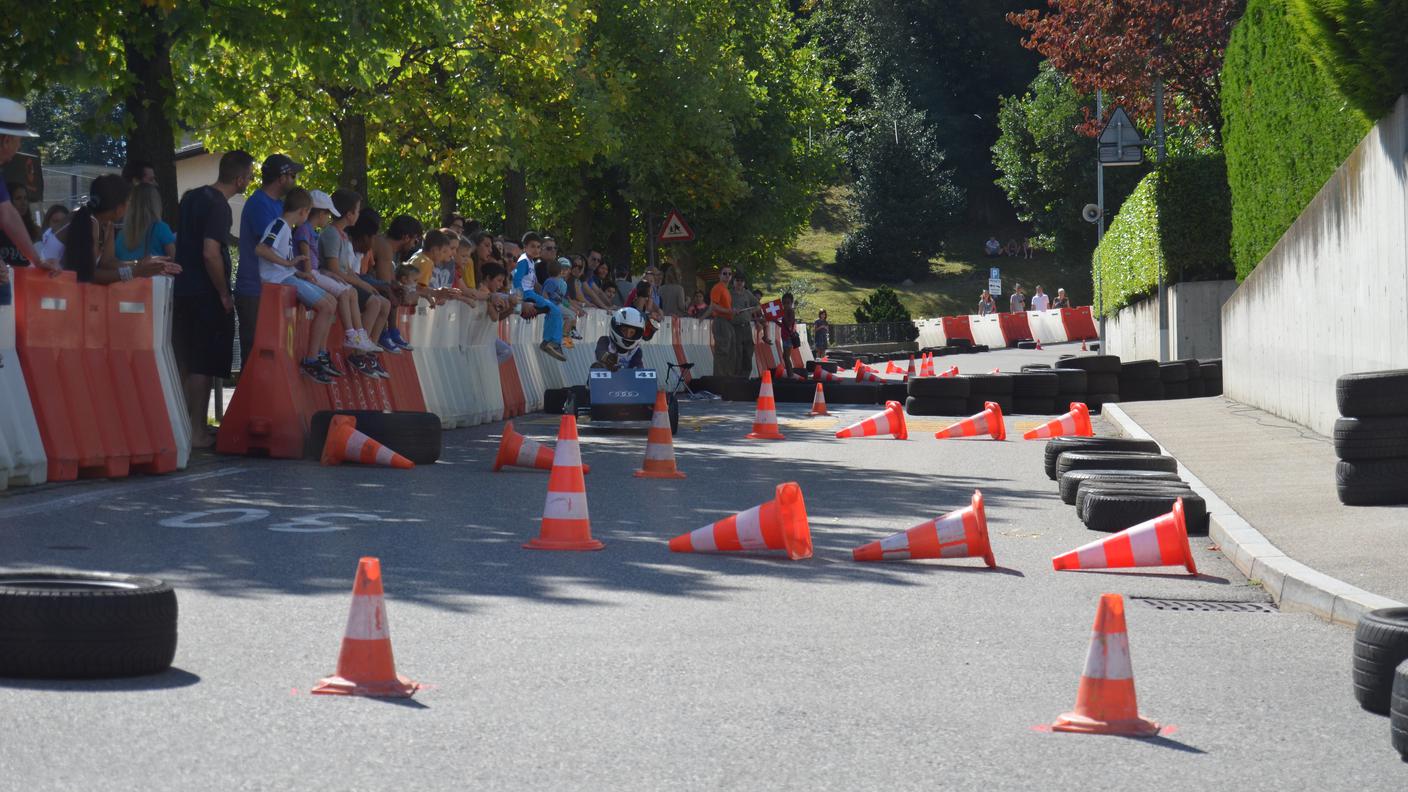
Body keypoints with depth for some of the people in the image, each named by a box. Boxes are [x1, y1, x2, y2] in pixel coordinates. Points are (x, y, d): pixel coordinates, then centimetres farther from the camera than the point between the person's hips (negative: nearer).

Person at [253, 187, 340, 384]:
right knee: (325, 306, -18)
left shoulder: (286, 227, 19)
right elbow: (260, 249, -28)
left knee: (331, 302, 14)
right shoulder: (279, 225, -12)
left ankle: (321, 355, 17)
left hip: (287, 277, 10)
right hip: (279, 279, -10)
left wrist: (298, 273, 12)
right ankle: (310, 361, -15)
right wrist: (288, 263, -23)